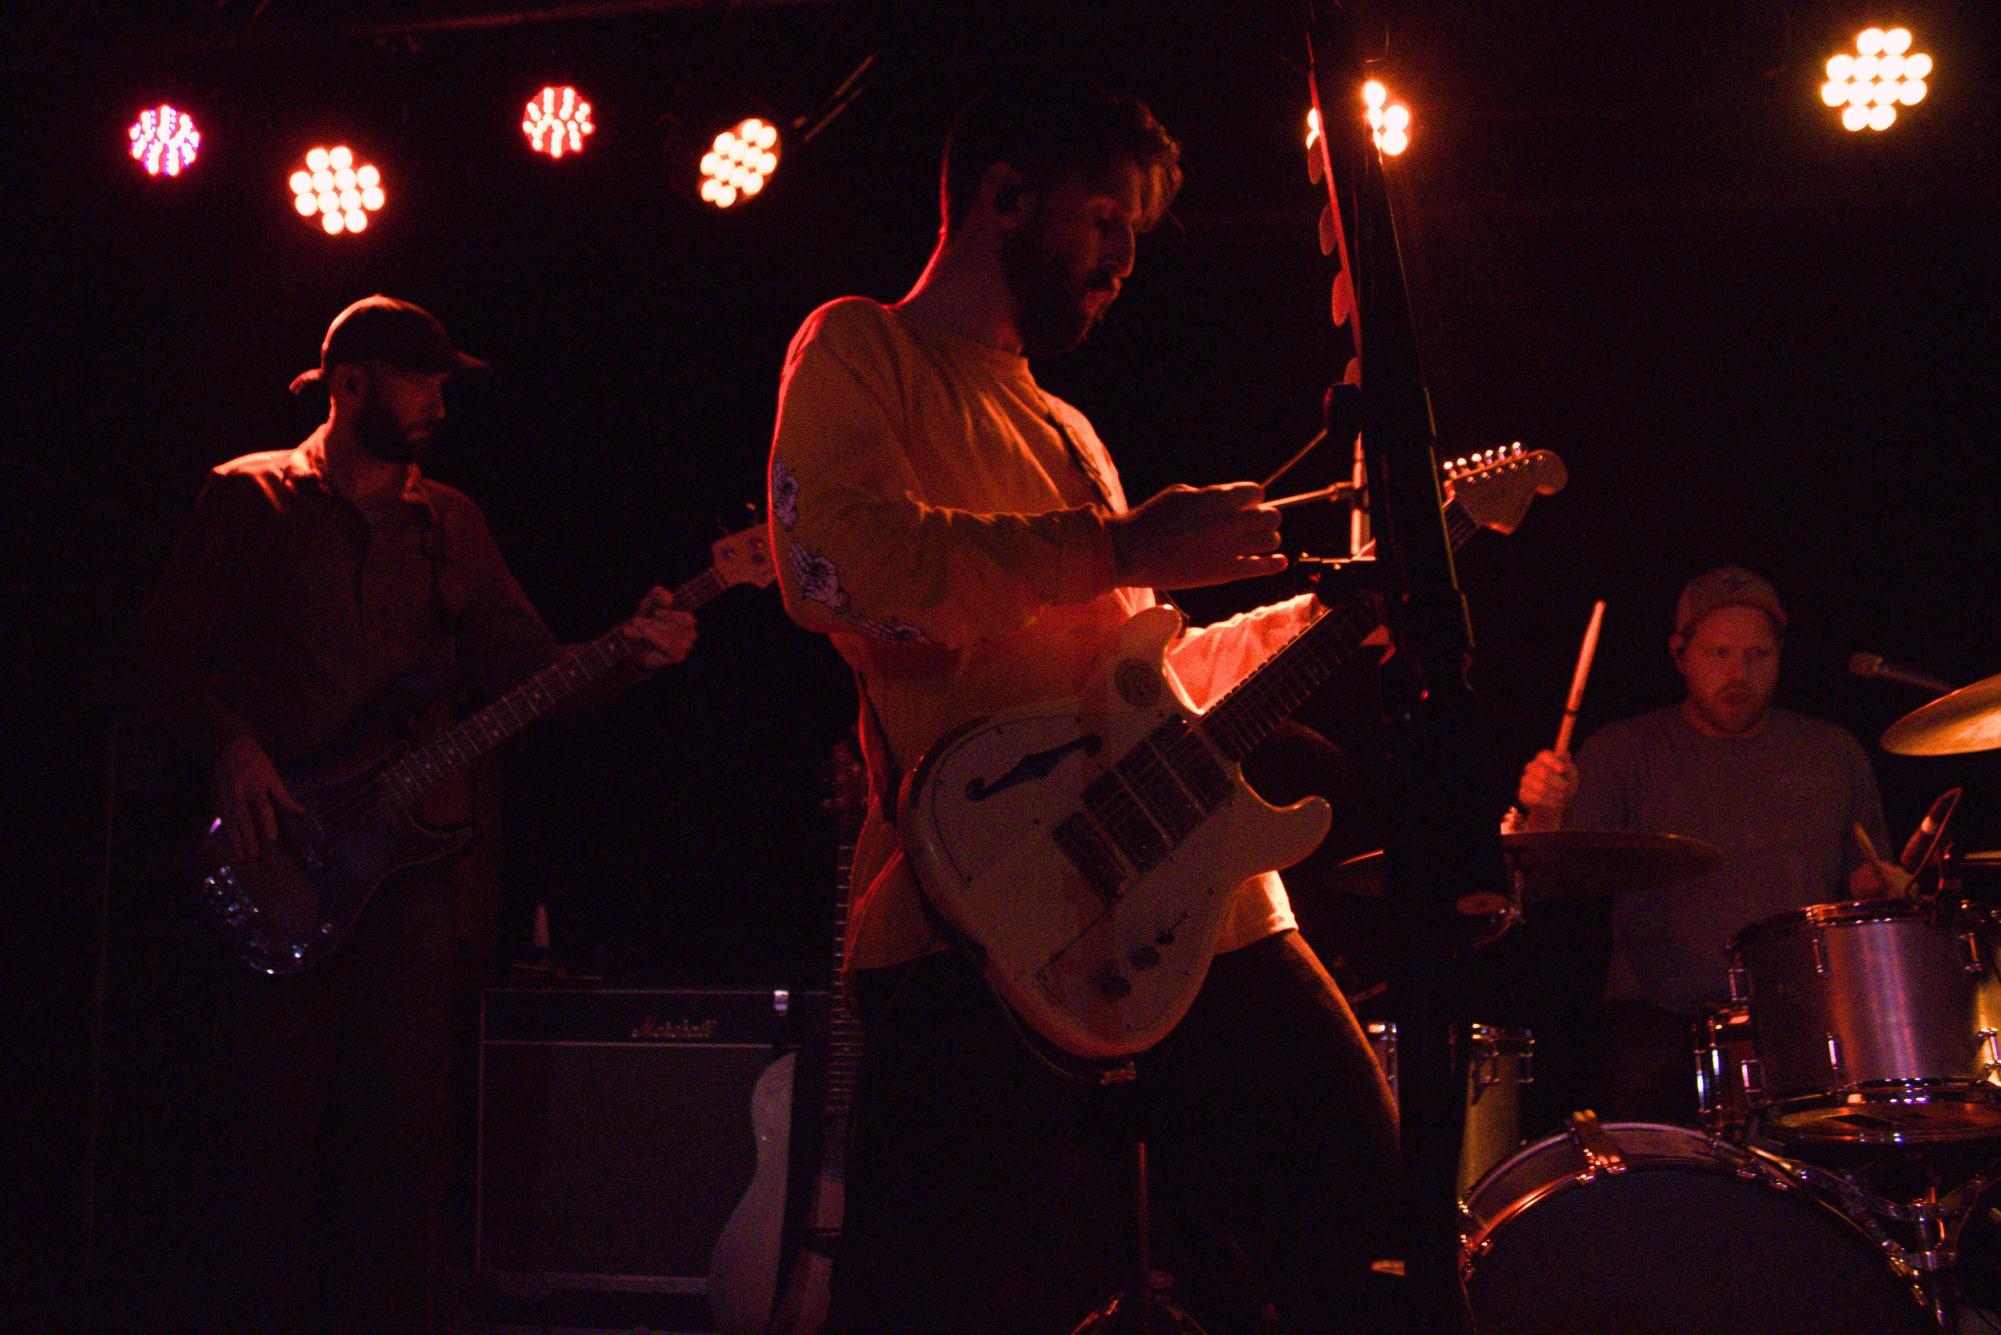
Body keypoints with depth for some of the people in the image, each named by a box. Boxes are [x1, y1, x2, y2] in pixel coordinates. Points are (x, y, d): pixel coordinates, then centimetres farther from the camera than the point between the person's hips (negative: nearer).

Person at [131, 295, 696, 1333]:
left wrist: (627, 657, -6)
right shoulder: (247, 498, 10)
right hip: (280, 854, -3)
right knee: (271, 1118, -8)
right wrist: (227, 747, -11)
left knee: (398, 1119, -2)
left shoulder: (450, 520, 19)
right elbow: (165, 656, 6)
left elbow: (524, 668, 12)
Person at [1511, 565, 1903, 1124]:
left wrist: (1880, 885, 2)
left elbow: (1865, 873, 26)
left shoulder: (1833, 754, 16)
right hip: (1665, 1010, -2)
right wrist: (1546, 815, -25)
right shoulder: (1622, 753, 7)